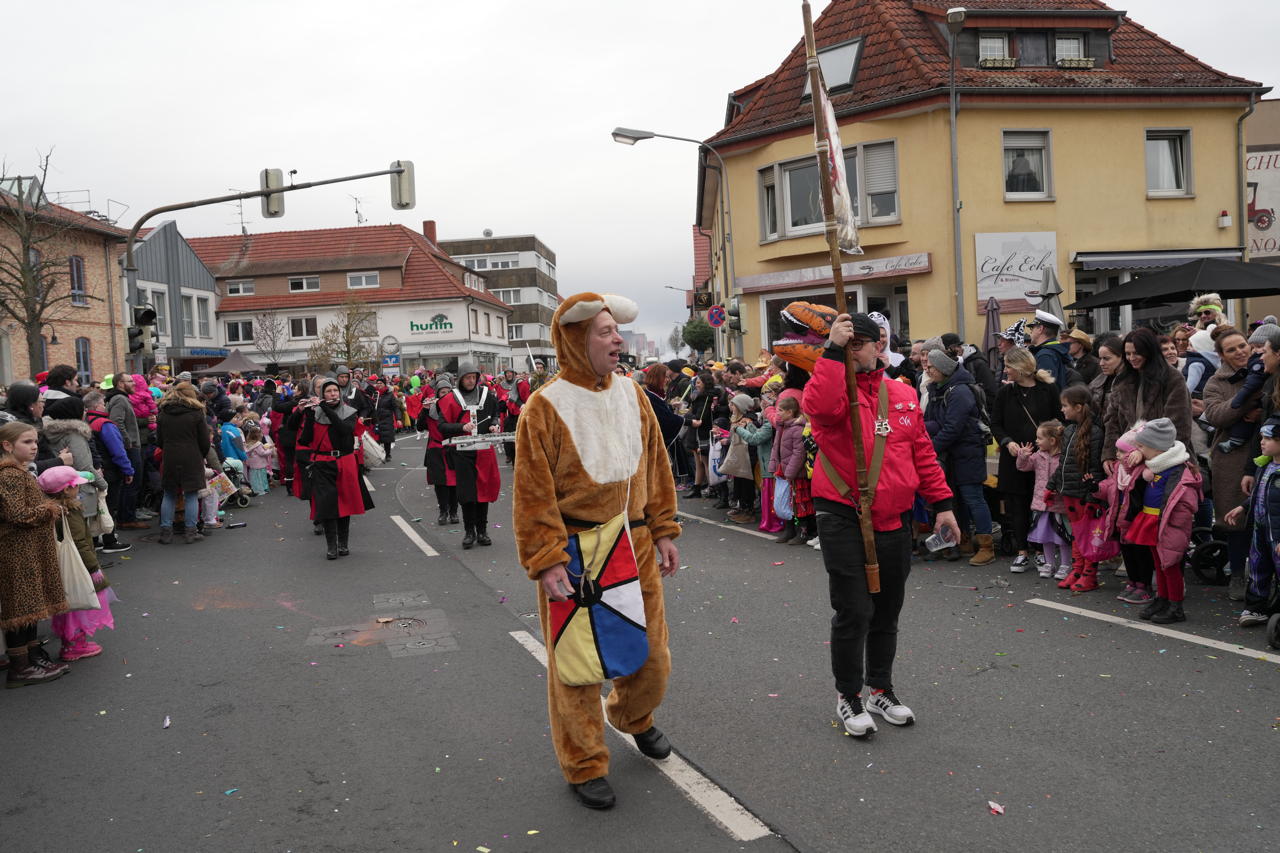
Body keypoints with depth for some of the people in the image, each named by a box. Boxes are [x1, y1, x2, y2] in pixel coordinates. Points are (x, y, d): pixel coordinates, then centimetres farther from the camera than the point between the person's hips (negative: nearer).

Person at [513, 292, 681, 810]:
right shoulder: (545, 407, -13)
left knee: (651, 651, 17)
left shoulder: (632, 395, 5)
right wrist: (546, 563, -17)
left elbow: (655, 467, 11)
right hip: (576, 552, -5)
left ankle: (633, 716, 47)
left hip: (634, 546, 6)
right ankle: (584, 765, 23)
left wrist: (663, 532, 8)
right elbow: (534, 494, -13)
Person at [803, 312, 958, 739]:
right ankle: (848, 696, 15)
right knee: (854, 612, -4)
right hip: (843, 519, -5)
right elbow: (820, 407, -31)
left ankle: (880, 690, 32)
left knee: (887, 611, 15)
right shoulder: (832, 385, -5)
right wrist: (832, 351, -28)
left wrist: (941, 502, 10)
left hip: (894, 520, 5)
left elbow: (922, 452, 14)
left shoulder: (903, 395, 10)